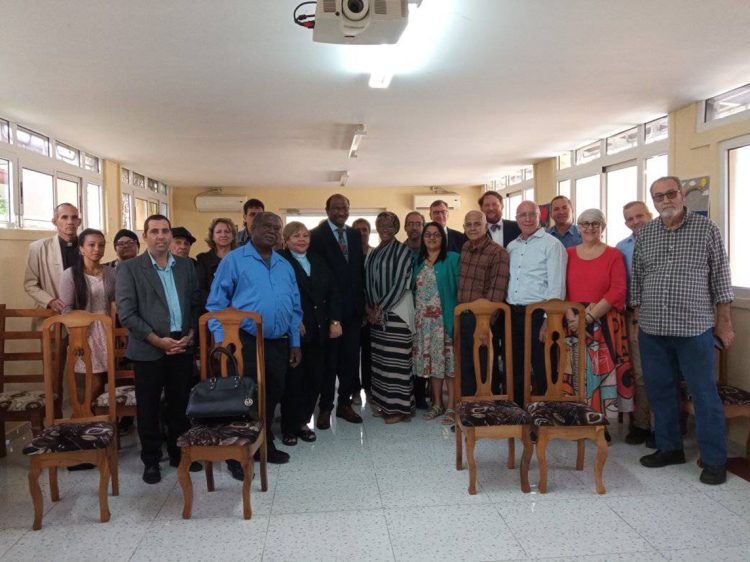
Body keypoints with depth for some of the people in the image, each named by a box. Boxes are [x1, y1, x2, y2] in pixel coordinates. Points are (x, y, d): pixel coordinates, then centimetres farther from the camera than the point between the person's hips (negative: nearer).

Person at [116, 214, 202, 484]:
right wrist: (158, 340, -13)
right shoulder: (129, 268, -3)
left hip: (182, 346, 3)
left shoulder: (186, 265, 9)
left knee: (180, 403, 12)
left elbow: (196, 303, 11)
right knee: (148, 407, 8)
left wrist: (191, 334, -4)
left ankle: (179, 453, 28)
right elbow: (126, 313, -9)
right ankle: (151, 460, 22)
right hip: (148, 349, -3)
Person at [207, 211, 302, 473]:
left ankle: (265, 446, 31)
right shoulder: (234, 260, -3)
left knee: (271, 398, 15)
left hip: (279, 344, 6)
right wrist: (220, 340, -12)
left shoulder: (285, 266, 14)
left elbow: (294, 308, 17)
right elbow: (216, 304, -5)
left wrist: (295, 343, 12)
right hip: (245, 343, -6)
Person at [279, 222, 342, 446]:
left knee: (315, 378, 9)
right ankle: (289, 427, 18)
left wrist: (335, 321, 3)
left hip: (318, 331, 6)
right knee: (293, 379, 3)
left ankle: (303, 421, 26)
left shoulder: (318, 261, 15)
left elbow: (332, 292, 12)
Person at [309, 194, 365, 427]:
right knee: (328, 358, 4)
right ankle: (325, 407, 16)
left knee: (350, 358, 10)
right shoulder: (316, 235, -5)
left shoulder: (355, 235, 12)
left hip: (353, 307, 5)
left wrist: (363, 300, 5)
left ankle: (345, 403, 23)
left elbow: (360, 268, 12)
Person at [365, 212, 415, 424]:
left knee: (396, 358, -4)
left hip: (396, 310, -6)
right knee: (379, 358, 9)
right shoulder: (373, 253, 14)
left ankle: (399, 407, 4)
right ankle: (383, 402, 20)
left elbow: (400, 283, -12)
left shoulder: (402, 250, -5)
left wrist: (382, 308, -13)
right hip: (376, 313, 6)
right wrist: (369, 307, -1)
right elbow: (367, 282, 14)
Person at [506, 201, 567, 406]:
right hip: (513, 313, 6)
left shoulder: (551, 244, -5)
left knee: (541, 370, 0)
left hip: (538, 313, -6)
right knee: (515, 368, 13)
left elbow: (556, 285, -12)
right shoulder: (511, 247, 15)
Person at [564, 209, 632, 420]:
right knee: (576, 374, 1)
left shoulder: (613, 254, 4)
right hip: (573, 324, 2)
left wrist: (589, 316, -14)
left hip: (603, 325, -2)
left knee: (600, 373, -3)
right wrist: (571, 316, -10)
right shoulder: (569, 254, 12)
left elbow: (617, 291, -6)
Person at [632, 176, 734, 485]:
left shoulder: (706, 229, 1)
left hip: (695, 329, -3)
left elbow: (720, 277, 1)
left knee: (704, 394, 2)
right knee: (660, 391, 11)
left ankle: (714, 460, 14)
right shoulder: (644, 235, 8)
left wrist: (724, 321, -1)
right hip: (652, 330, 4)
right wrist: (639, 320, 9)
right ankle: (669, 448, 26)